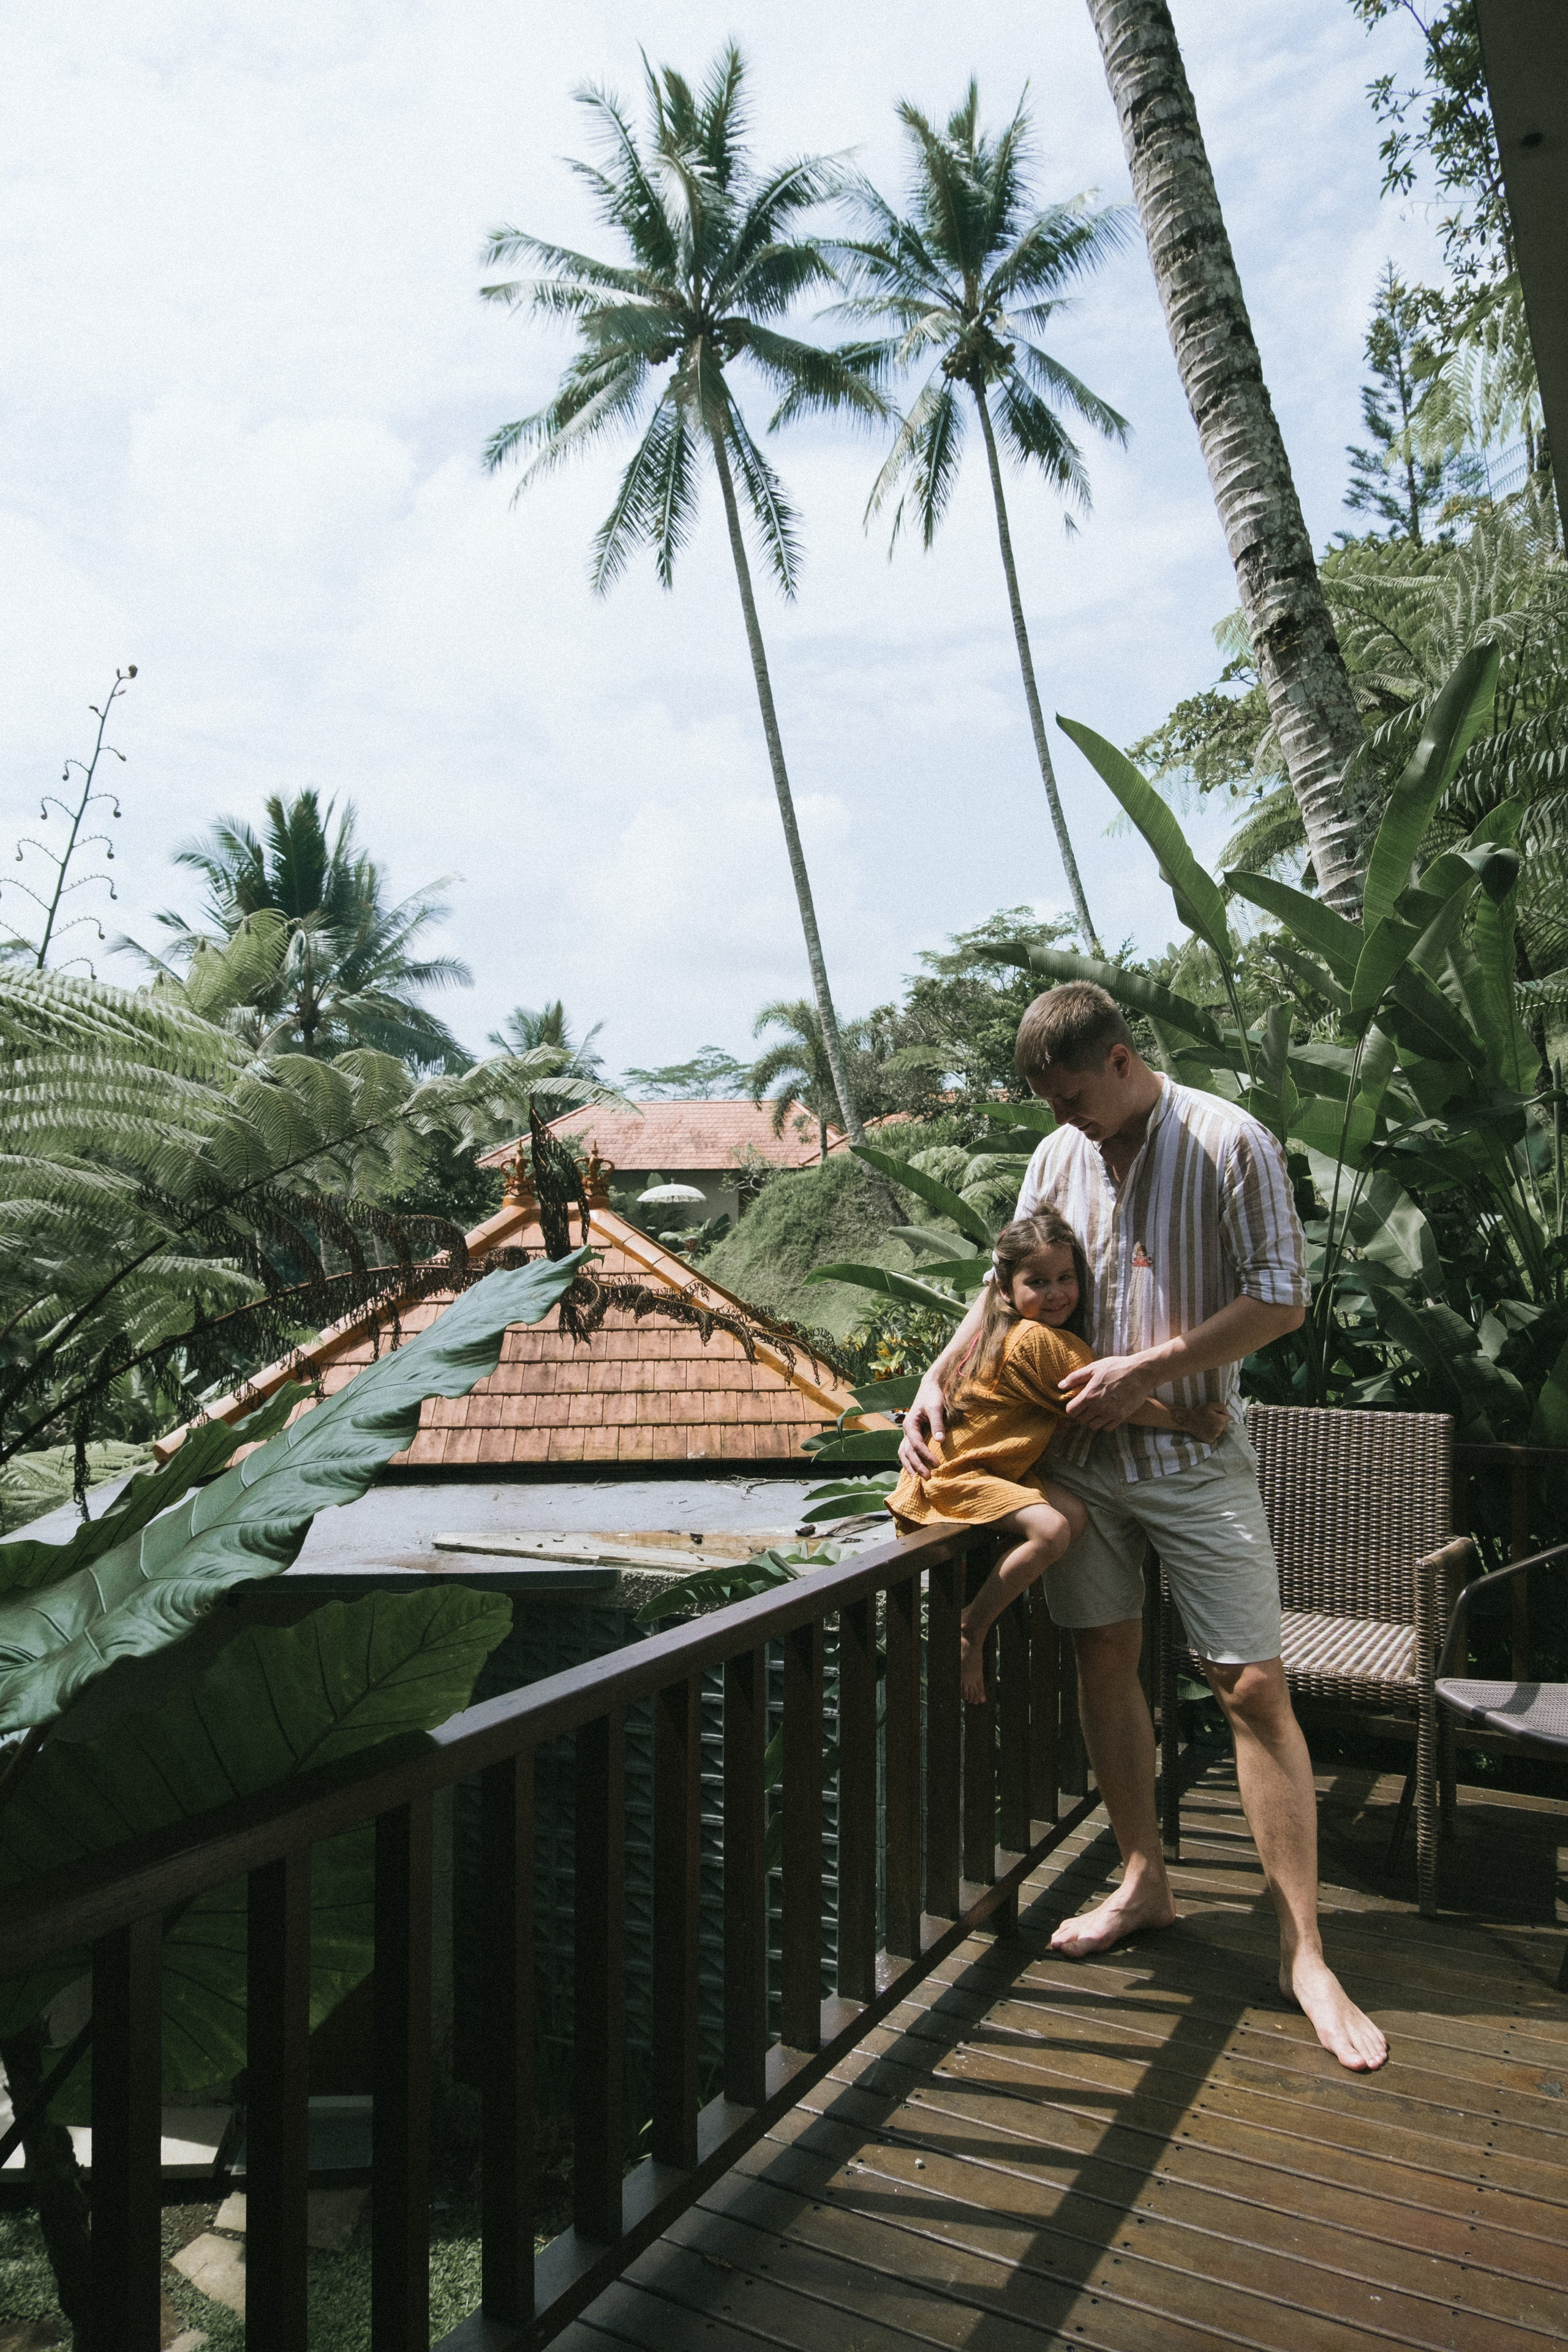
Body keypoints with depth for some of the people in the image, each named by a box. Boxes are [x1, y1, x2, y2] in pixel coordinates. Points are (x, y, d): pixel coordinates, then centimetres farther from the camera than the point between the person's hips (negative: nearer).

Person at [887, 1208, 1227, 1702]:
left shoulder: (1020, 1332, 9)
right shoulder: (1038, 1339, -21)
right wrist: (1189, 1419, -18)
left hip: (1002, 1468, 9)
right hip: (957, 1473, -9)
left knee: (1076, 1513, -11)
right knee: (1050, 1530, -27)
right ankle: (970, 1632, -14)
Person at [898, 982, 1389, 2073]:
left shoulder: (1230, 1143, -10)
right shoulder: (1060, 1156, 6)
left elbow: (1281, 1298, -13)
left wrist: (1146, 1369, -18)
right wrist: (938, 1381, 0)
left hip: (1194, 1455, -5)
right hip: (1081, 1452, 5)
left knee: (1254, 1686, -5)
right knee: (1105, 1660, 11)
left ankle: (1304, 1951, 7)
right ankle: (1145, 1880, 29)